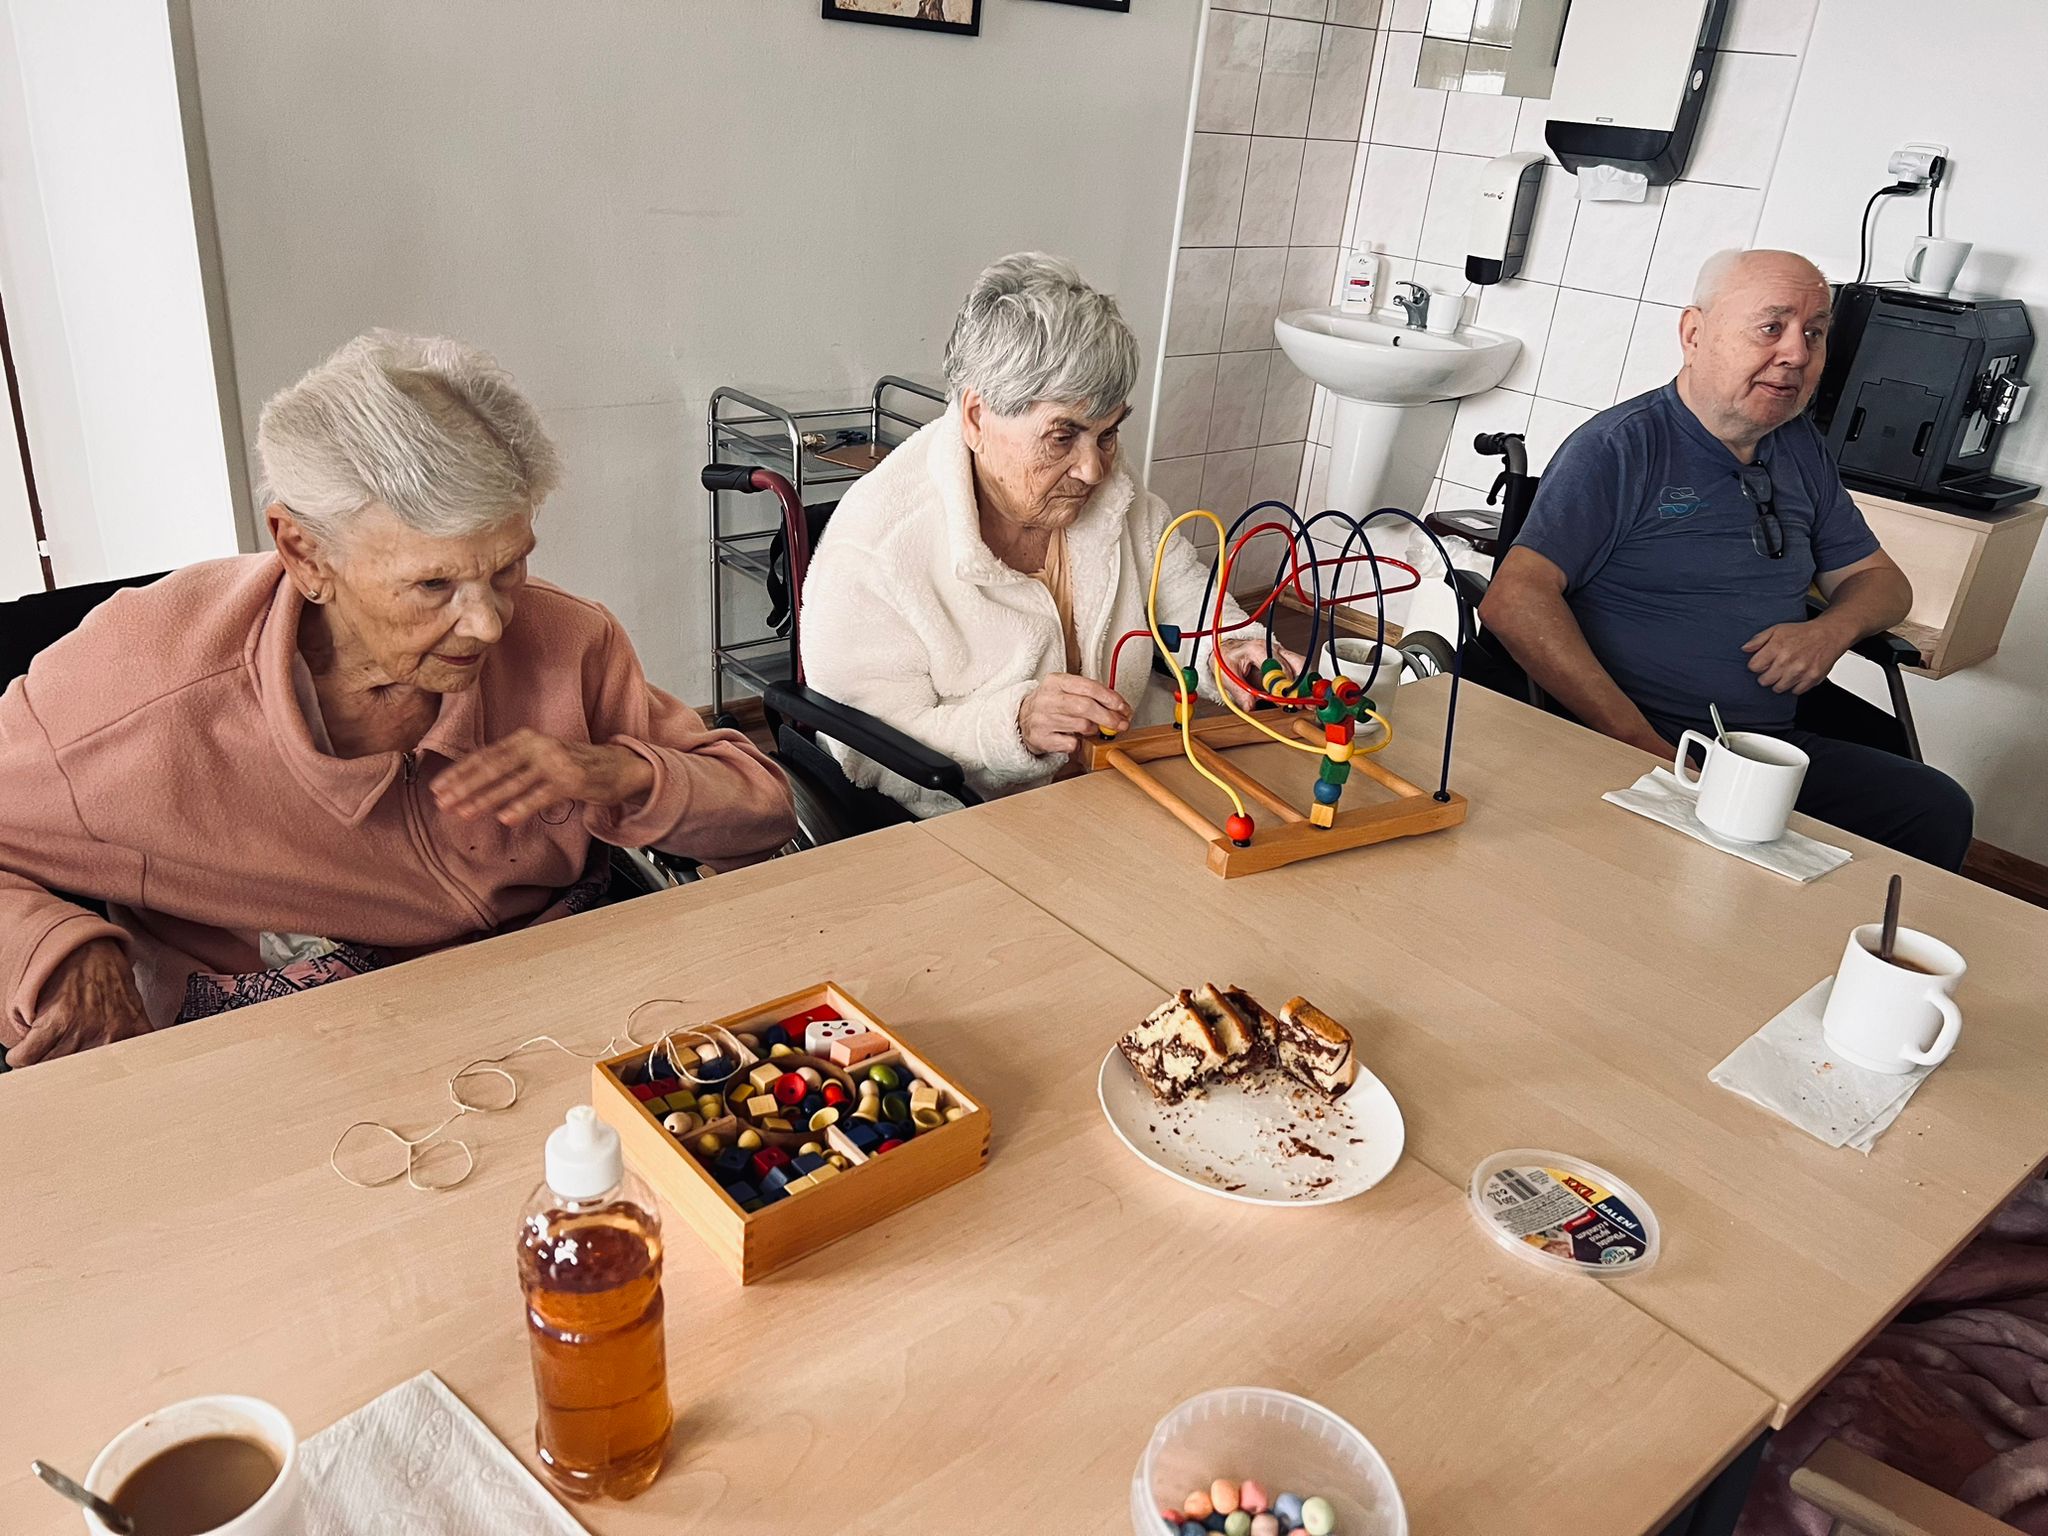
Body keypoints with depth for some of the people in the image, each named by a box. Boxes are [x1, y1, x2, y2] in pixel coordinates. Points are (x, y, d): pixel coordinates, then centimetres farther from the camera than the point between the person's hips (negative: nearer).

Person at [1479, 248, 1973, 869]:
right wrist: (1644, 747, -24)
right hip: (1628, 749, -7)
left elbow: (1879, 579, 29)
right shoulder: (1619, 446, -6)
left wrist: (1831, 630, 1)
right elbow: (1514, 601, -18)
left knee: (1938, 809, -15)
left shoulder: (1802, 451, 18)